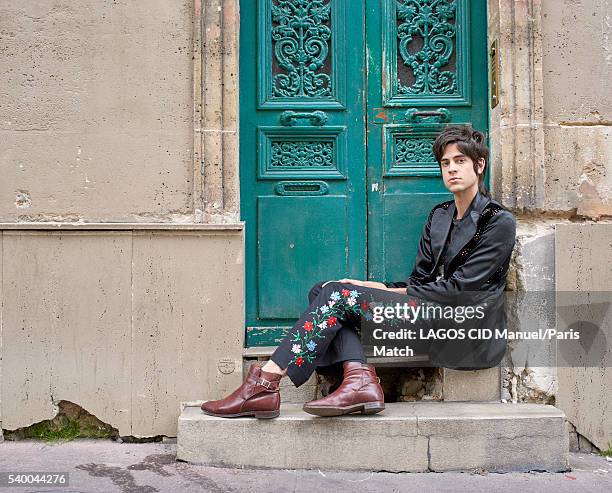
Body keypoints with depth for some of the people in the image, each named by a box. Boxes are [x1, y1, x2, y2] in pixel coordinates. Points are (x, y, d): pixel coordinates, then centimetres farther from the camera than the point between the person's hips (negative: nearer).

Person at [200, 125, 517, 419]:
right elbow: (420, 281, 15)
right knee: (323, 290, -8)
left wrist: (391, 291, -9)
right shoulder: (439, 216, 20)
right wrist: (383, 289, -5)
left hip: (465, 333, -8)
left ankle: (265, 385, -23)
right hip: (431, 318, 8)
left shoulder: (499, 221, -3)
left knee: (340, 294, -20)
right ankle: (359, 378, -31)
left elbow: (461, 289, -11)